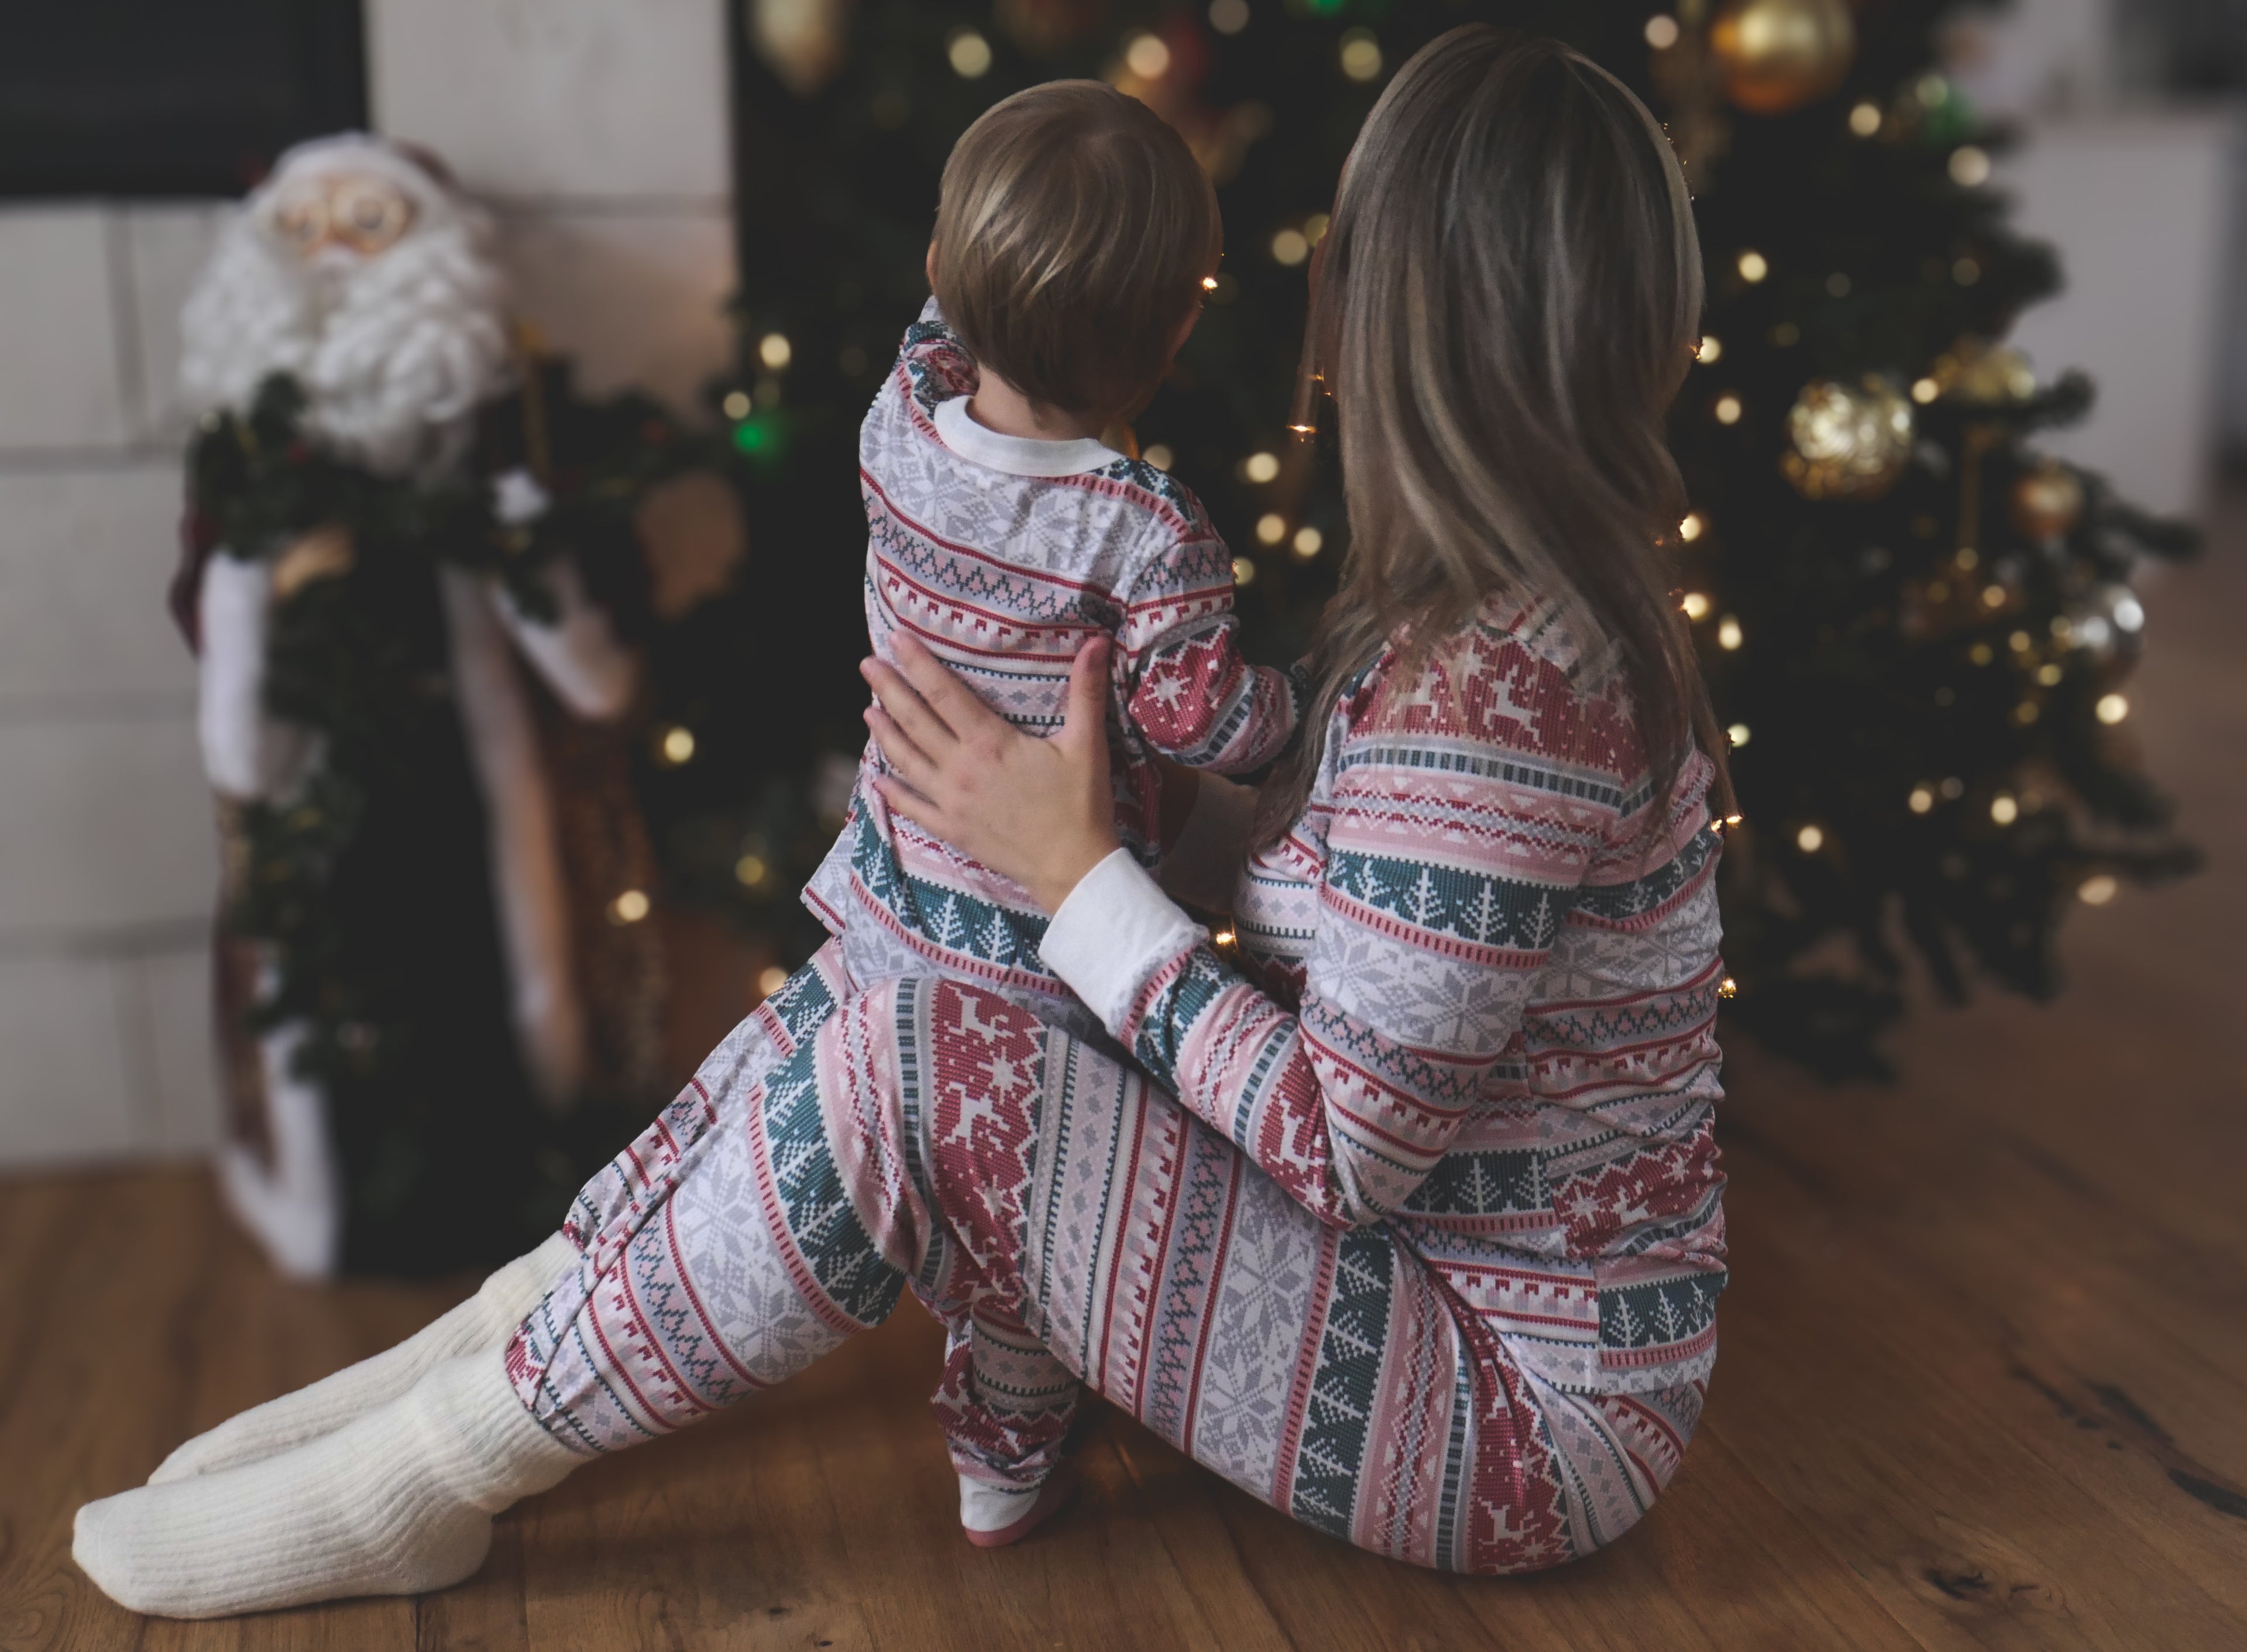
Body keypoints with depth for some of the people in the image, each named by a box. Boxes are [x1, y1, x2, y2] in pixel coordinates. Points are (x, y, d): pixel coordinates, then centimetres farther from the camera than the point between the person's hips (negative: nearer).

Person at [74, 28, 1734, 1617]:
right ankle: (481, 1351, 13)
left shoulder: (1498, 688, -27)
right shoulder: (1521, 611, 3)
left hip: (1521, 1416, -9)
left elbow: (1346, 1150, -25)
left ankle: (421, 1483, -5)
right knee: (874, 981, 5)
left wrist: (1081, 873, -20)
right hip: (1435, 1261, 9)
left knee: (911, 1069, -25)